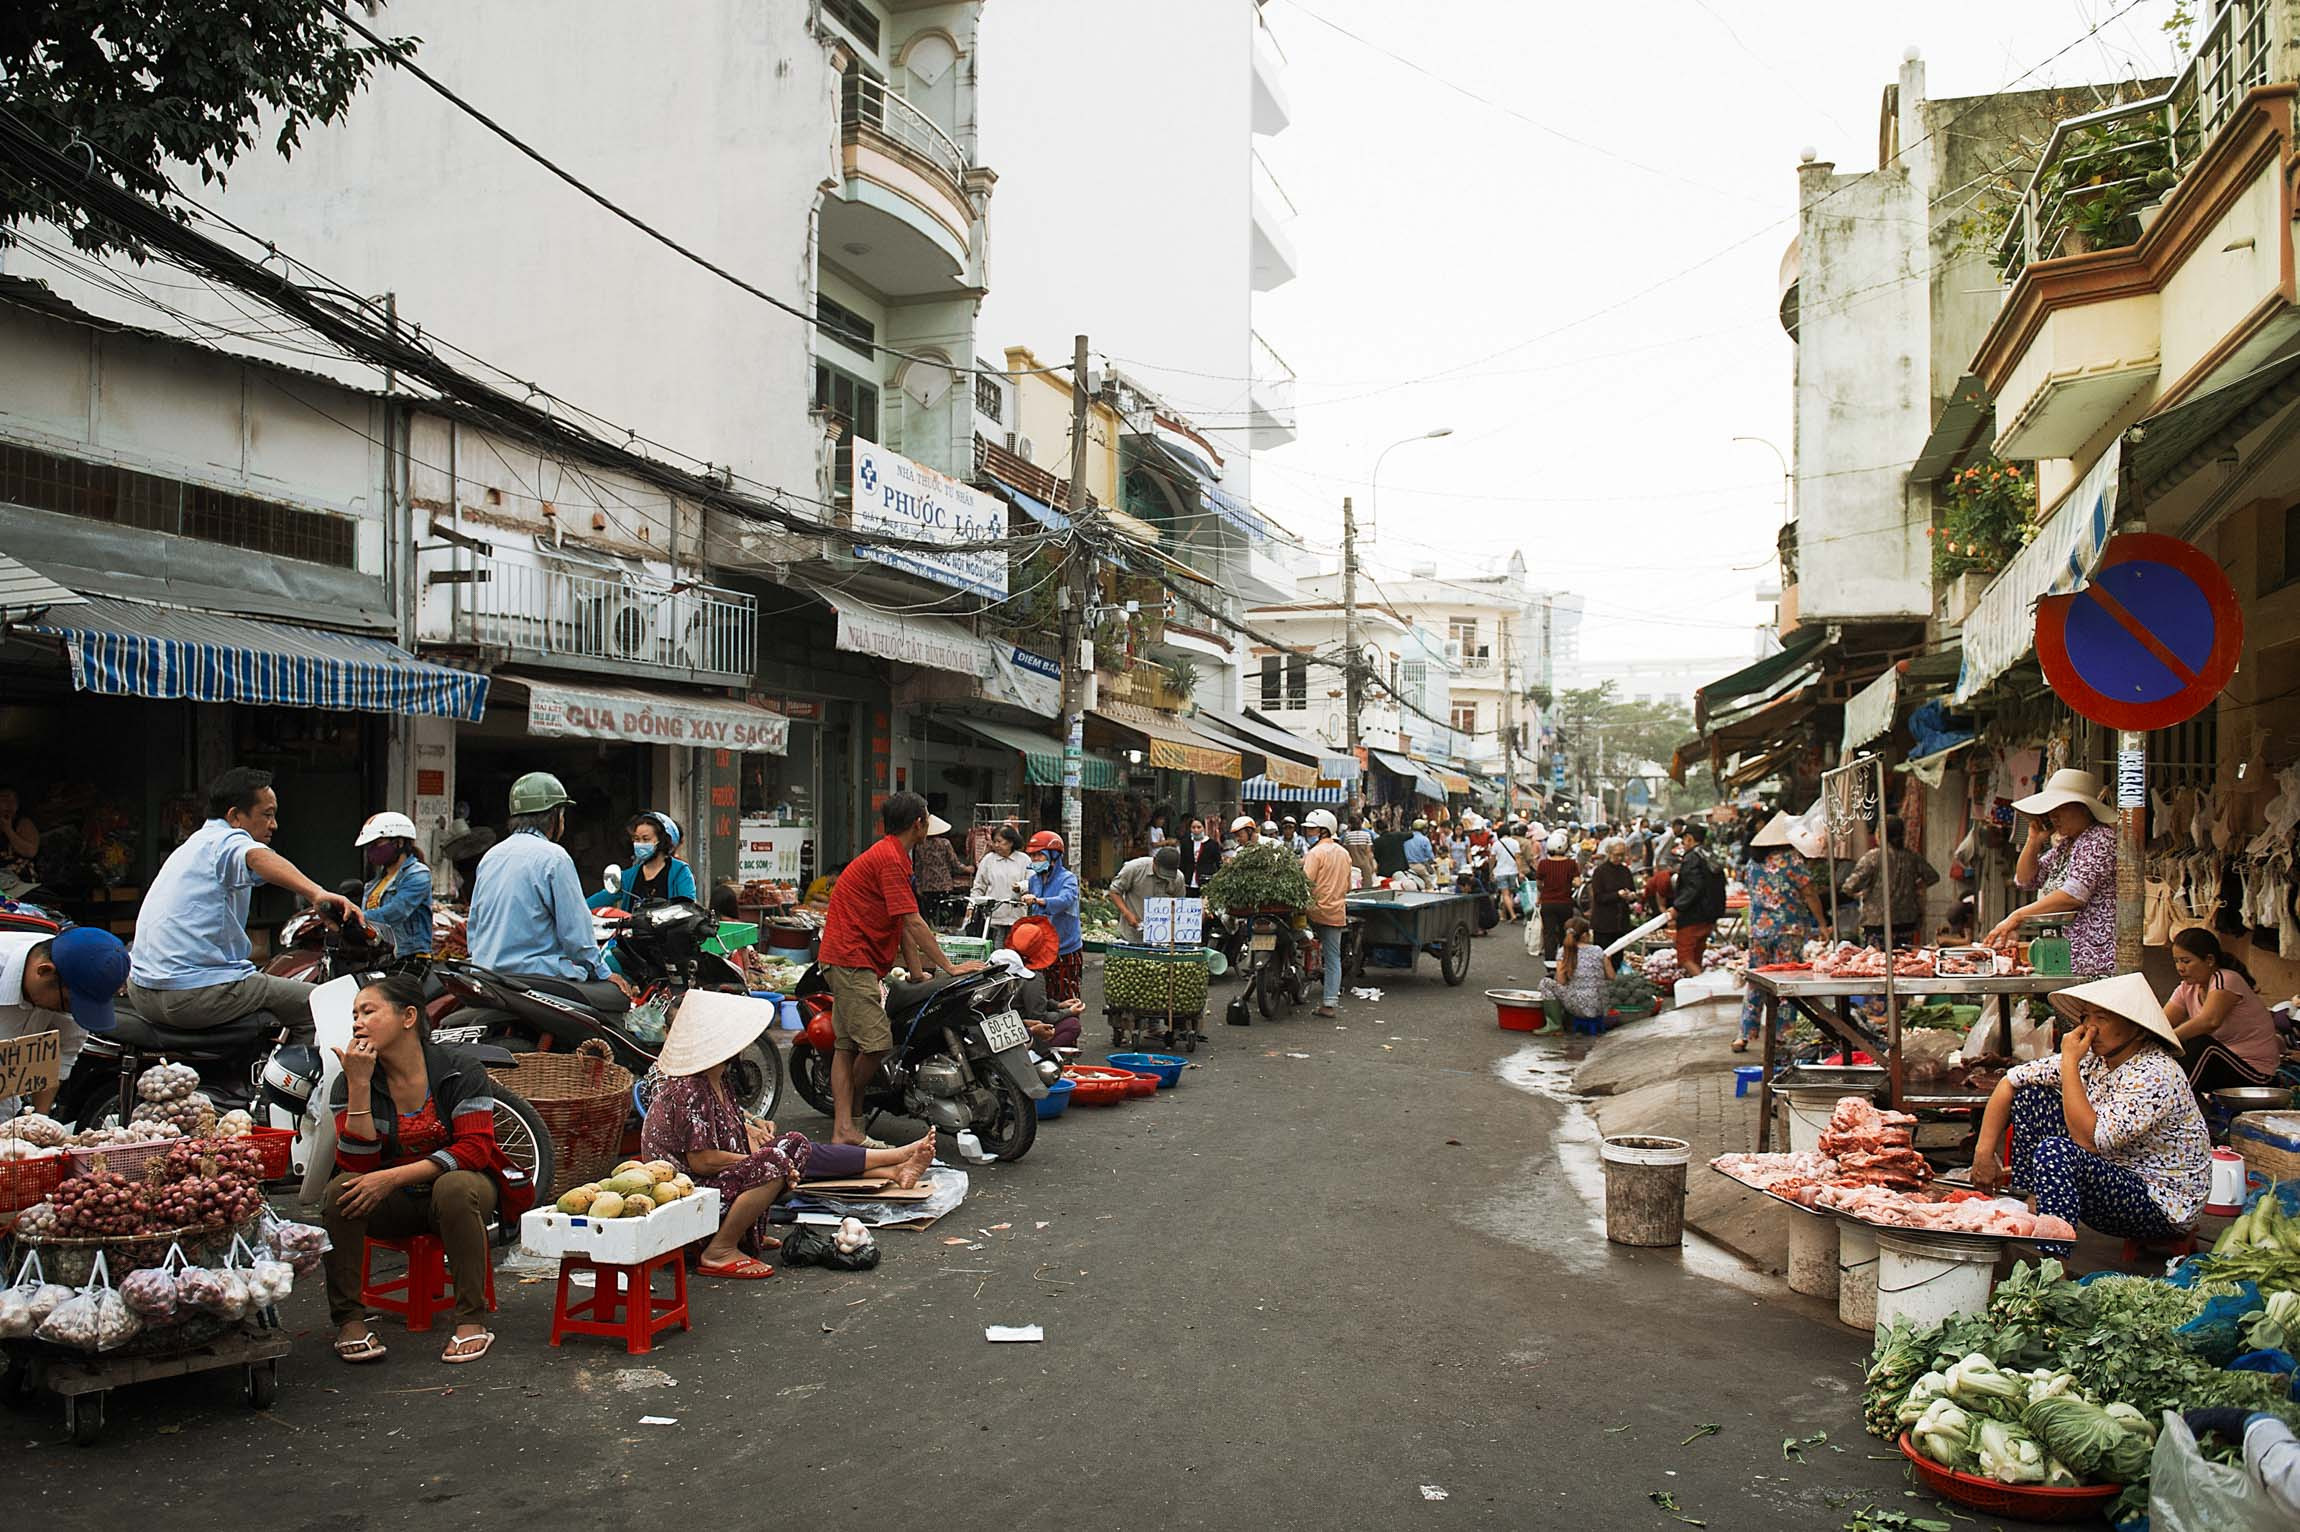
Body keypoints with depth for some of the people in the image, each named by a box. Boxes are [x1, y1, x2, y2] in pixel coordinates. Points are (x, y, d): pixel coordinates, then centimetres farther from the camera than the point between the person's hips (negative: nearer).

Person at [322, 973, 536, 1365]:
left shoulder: (460, 1069, -10)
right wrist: (359, 1085, -21)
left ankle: (472, 1319, -25)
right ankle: (349, 1320, -15)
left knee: (455, 1186, -37)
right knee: (341, 1190, -28)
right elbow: (357, 1165, -13)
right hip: (391, 1204, 3)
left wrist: (396, 1177, -28)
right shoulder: (350, 1081, -3)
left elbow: (475, 1148, -19)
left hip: (456, 1183, -2)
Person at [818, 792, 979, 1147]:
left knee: (848, 1045, 6)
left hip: (850, 960, 11)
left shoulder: (892, 857, 18)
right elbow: (913, 922, -19)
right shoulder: (889, 859, -16)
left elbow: (902, 926, 16)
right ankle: (852, 1120, 5)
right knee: (877, 1043, -11)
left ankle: (843, 1131, 5)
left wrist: (920, 975, 13)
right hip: (852, 960, -11)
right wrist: (949, 967, -16)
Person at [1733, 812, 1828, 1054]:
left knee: (1755, 982, 10)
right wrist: (1822, 923, 0)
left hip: (1757, 929, 5)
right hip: (1789, 929, -5)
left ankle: (1745, 1035, 10)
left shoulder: (1753, 862, 8)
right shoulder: (1792, 858, -7)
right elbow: (1809, 894, -6)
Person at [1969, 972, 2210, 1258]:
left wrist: (2069, 1063, -25)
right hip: (2110, 1177, 9)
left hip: (2163, 1204, -9)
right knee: (2031, 1093, 1)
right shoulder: (2093, 1058, -1)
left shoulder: (2155, 1075, -24)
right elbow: (2011, 1081, 4)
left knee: (2056, 1151, -33)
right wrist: (1984, 1154, -4)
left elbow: (2089, 1139, -31)